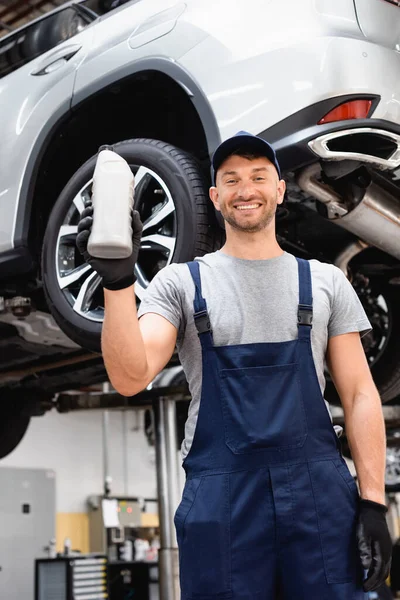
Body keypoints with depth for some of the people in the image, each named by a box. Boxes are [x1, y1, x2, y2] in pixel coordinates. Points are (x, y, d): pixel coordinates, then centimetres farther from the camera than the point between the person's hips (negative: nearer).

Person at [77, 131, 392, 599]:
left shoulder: (325, 281, 10)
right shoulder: (180, 283, 6)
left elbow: (359, 394, 8)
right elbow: (130, 378, -9)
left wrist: (373, 502, 0)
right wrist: (118, 280, -24)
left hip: (320, 492, 1)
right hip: (221, 500, -1)